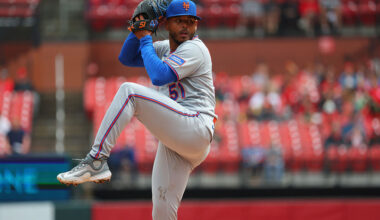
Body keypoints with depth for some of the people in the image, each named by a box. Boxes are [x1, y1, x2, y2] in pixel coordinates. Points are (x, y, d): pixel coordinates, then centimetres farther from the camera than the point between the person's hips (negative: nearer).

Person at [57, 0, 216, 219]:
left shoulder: (195, 49, -3)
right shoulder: (166, 49, 23)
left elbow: (159, 76, -17)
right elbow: (127, 57, 24)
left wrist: (145, 39, -5)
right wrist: (138, 30, 9)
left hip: (195, 129, -9)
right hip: (174, 140, 9)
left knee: (129, 91, -19)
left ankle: (96, 161, -24)